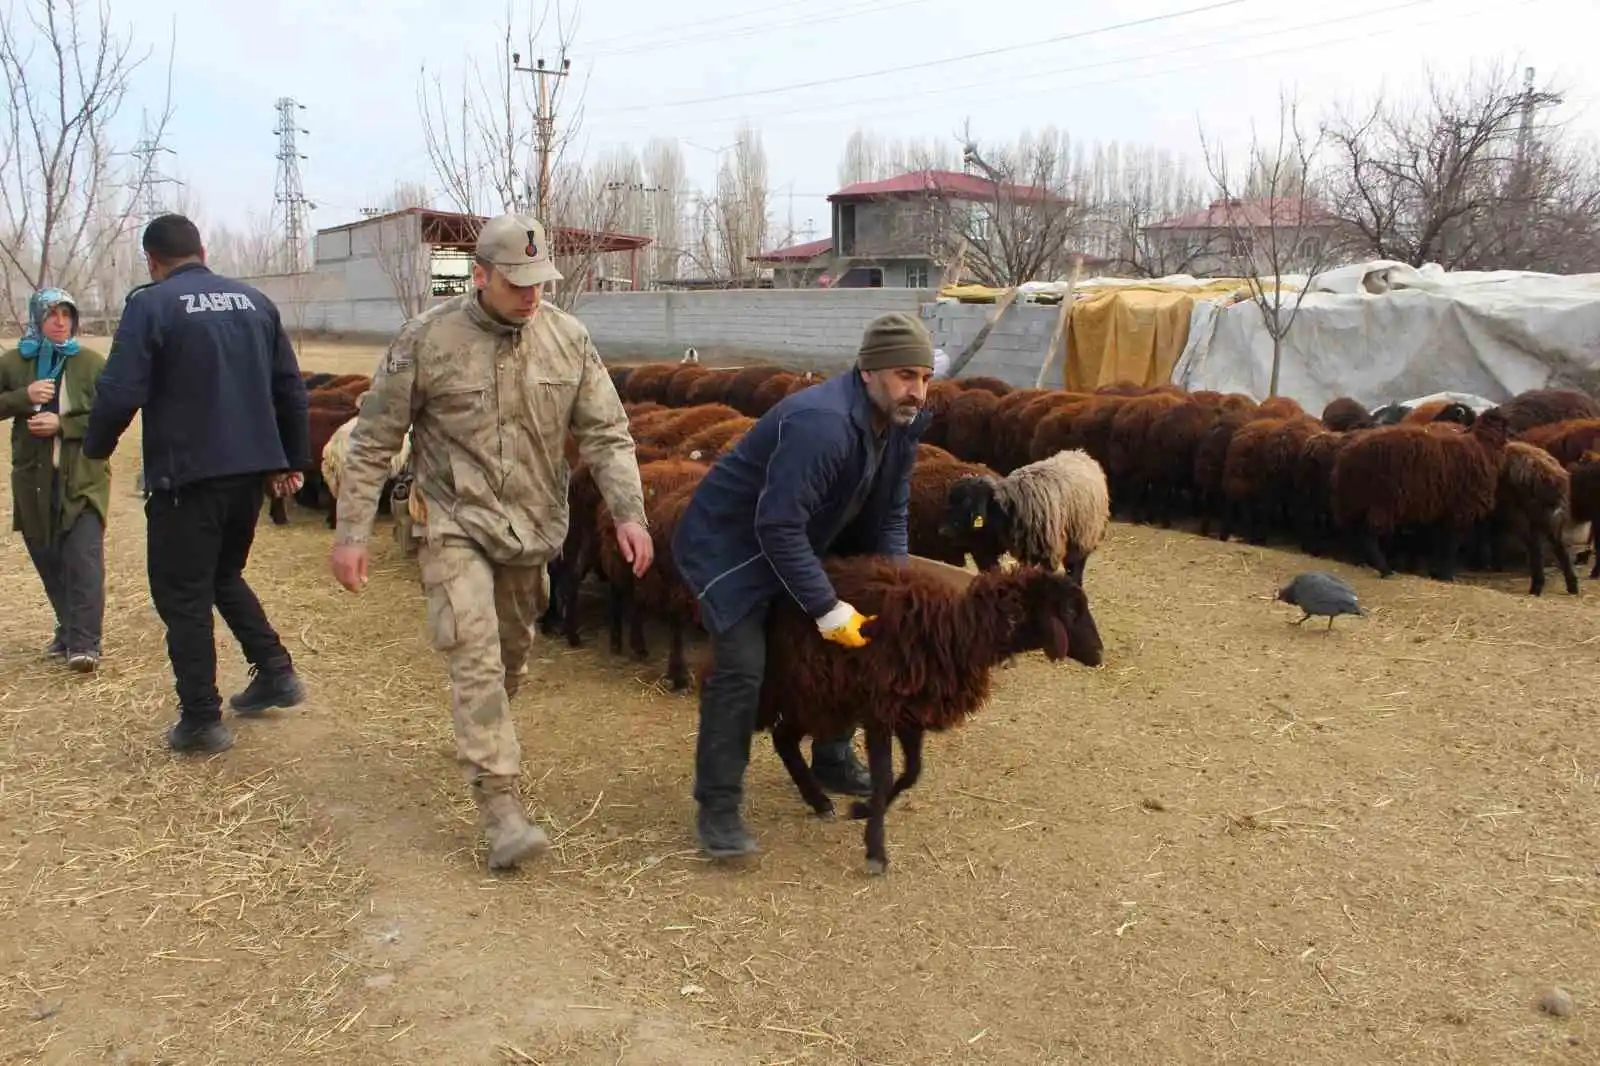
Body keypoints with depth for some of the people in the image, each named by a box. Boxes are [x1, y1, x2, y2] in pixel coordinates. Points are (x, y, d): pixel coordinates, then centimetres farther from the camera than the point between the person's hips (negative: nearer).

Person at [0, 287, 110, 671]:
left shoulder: (92, 363, -1)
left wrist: (63, 424, -16)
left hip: (83, 480, -3)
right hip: (34, 480, 3)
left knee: (84, 559, -12)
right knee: (48, 561, 11)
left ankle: (84, 643, -11)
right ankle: (69, 631, 27)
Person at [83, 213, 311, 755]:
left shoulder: (150, 305, -8)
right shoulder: (255, 302, 9)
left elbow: (120, 392, -14)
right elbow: (290, 386, 11)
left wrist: (95, 447, 4)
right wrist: (291, 459, 18)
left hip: (186, 475, -6)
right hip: (251, 469, 6)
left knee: (183, 594, 5)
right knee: (225, 575, 25)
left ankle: (201, 719, 8)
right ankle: (275, 670, 16)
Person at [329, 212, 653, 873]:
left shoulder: (568, 338, -3)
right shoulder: (428, 339, -11)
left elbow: (606, 433, -2)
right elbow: (373, 441, -6)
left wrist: (628, 512, -14)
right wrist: (351, 533, -7)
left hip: (534, 527, 4)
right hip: (455, 522, -4)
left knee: (511, 653, 18)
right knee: (475, 657, -12)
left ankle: (485, 741, 46)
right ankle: (500, 808, -10)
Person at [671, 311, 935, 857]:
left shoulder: (900, 424, -5)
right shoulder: (819, 424, -33)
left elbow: (890, 515, 5)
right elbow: (779, 527, -35)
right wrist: (827, 608, -31)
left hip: (800, 546, 9)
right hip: (729, 543, -9)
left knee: (853, 641, 11)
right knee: (741, 665, -18)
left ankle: (833, 761, 32)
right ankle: (718, 805, -5)